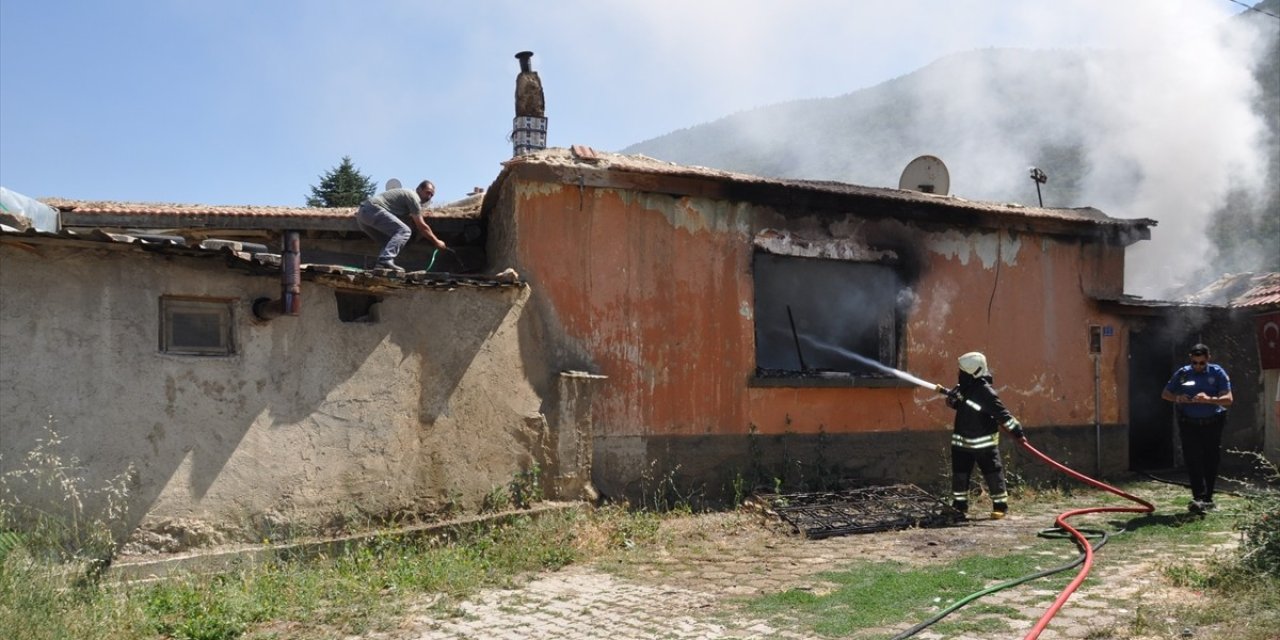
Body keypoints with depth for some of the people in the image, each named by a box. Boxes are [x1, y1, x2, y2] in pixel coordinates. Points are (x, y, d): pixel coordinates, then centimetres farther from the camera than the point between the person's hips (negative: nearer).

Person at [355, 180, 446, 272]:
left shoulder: (407, 194, 29)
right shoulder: (413, 197, -1)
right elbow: (421, 227, -1)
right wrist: (436, 242, 6)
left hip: (363, 213, 10)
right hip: (372, 210, -10)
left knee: (391, 241, 17)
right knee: (404, 231, -19)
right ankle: (385, 261, -34)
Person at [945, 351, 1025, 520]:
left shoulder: (985, 392, -20)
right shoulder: (964, 388, 3)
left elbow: (1002, 414, -20)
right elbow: (954, 403, 19)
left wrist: (1017, 431, -21)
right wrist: (952, 398, -4)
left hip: (984, 443, -7)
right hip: (962, 442, 7)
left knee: (993, 473, 0)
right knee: (959, 474, 10)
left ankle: (1001, 506, 10)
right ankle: (960, 505, 21)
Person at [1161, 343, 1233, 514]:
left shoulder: (1218, 373, -2)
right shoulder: (1182, 373, 3)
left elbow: (1228, 399, -10)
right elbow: (1164, 394, 11)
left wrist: (1209, 399, -29)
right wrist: (1177, 398, -12)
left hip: (1212, 425, 0)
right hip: (1189, 425, 0)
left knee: (1211, 462, 7)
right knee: (1193, 461, -11)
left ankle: (1207, 499, 19)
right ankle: (1199, 498, -18)